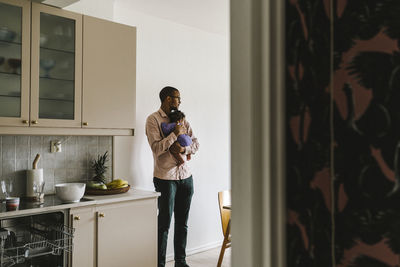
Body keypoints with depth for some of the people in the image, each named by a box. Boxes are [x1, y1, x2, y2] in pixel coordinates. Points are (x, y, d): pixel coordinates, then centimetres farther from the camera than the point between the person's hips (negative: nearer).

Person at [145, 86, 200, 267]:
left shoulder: (181, 118, 13)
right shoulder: (153, 120, -5)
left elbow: (195, 143, 8)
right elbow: (156, 148, -16)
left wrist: (184, 149, -11)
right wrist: (175, 134, -17)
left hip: (185, 176, 6)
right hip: (165, 178, -6)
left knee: (182, 223, 12)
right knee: (164, 224, 0)